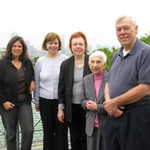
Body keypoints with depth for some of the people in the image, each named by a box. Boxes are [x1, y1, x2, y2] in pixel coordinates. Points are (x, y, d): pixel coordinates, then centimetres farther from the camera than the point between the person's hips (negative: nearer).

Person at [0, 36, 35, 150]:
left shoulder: (27, 62, 5)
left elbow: (32, 75, 25)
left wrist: (33, 81, 3)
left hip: (25, 102, 2)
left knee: (29, 130, -6)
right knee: (11, 134, 8)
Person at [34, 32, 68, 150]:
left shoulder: (65, 60, -3)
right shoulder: (40, 61, 4)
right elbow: (37, 83, 10)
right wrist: (36, 101, 11)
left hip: (61, 100, -2)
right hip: (45, 101, 2)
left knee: (61, 131, 5)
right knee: (48, 131, 13)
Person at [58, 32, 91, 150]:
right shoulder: (65, 64, 4)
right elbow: (61, 87, 7)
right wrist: (61, 108, 4)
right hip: (71, 108, 2)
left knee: (86, 139, 7)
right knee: (74, 140, 12)